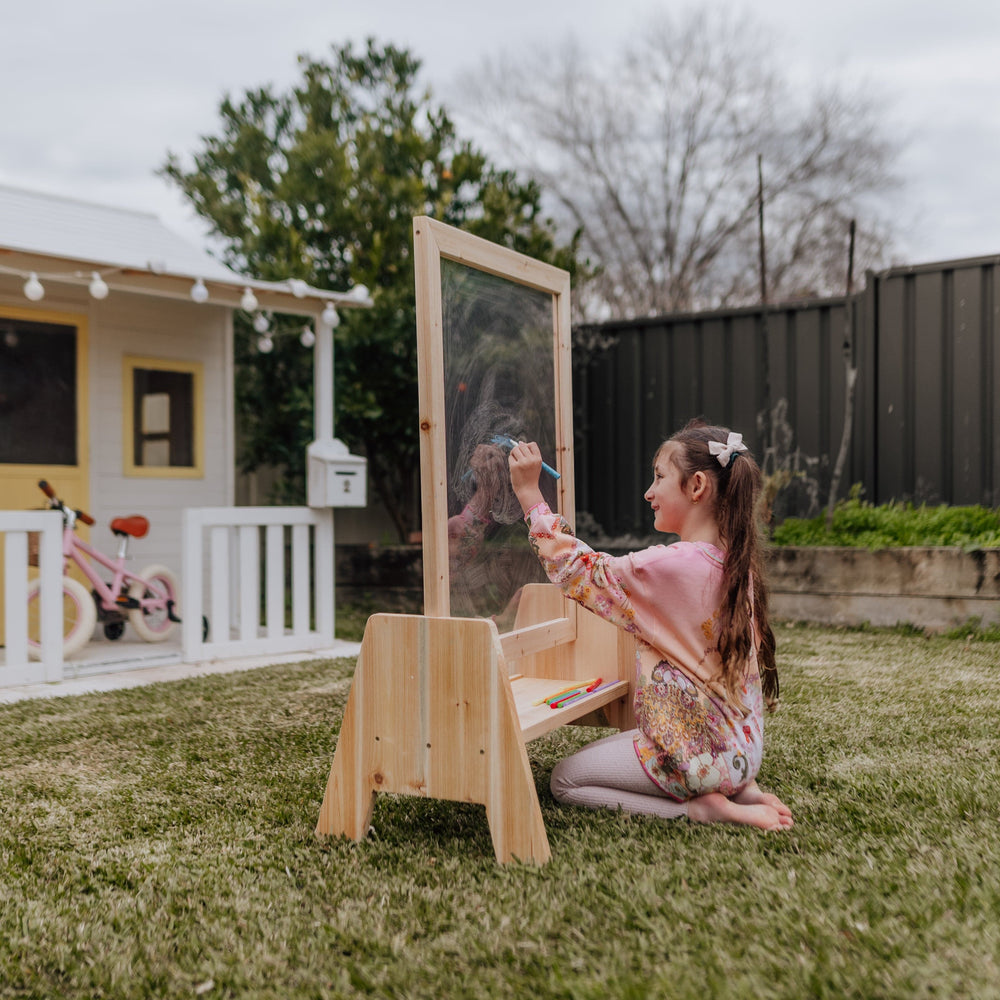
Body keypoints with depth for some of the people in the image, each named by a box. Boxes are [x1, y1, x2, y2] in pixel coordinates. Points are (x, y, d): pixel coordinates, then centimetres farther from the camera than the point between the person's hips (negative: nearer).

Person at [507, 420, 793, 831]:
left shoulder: (671, 566, -24)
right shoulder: (737, 562, 1)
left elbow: (582, 573, -13)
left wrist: (529, 493, -10)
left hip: (696, 756, -8)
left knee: (565, 779, 6)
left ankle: (697, 806, -6)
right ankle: (737, 790, 12)